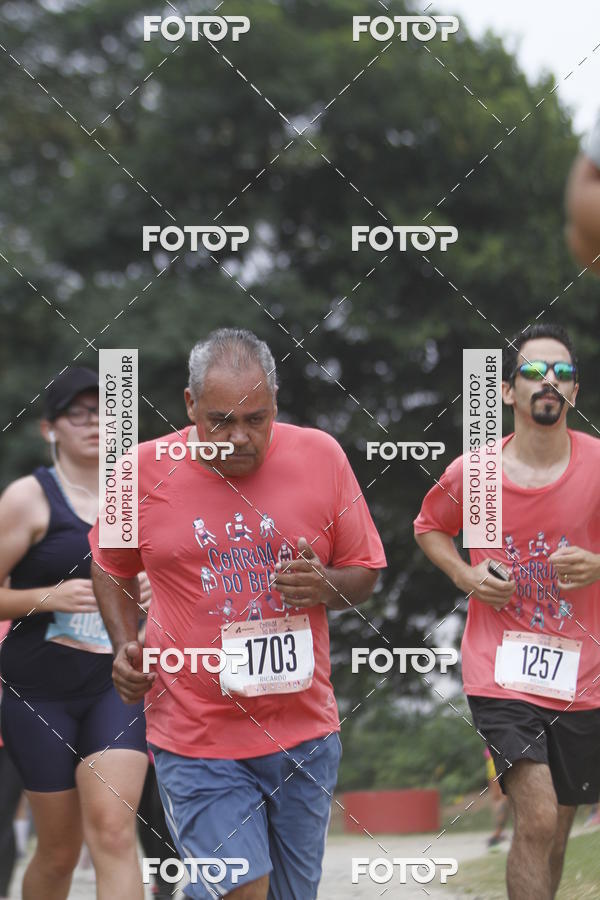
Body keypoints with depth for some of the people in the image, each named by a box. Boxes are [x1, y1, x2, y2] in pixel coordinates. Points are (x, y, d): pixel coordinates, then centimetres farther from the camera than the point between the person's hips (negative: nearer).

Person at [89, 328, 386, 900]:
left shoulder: (321, 457, -1)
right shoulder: (145, 470, -3)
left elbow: (365, 573, 8)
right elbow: (110, 570, 14)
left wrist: (325, 586, -13)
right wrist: (124, 647, -2)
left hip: (304, 732, 2)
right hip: (196, 741, -2)